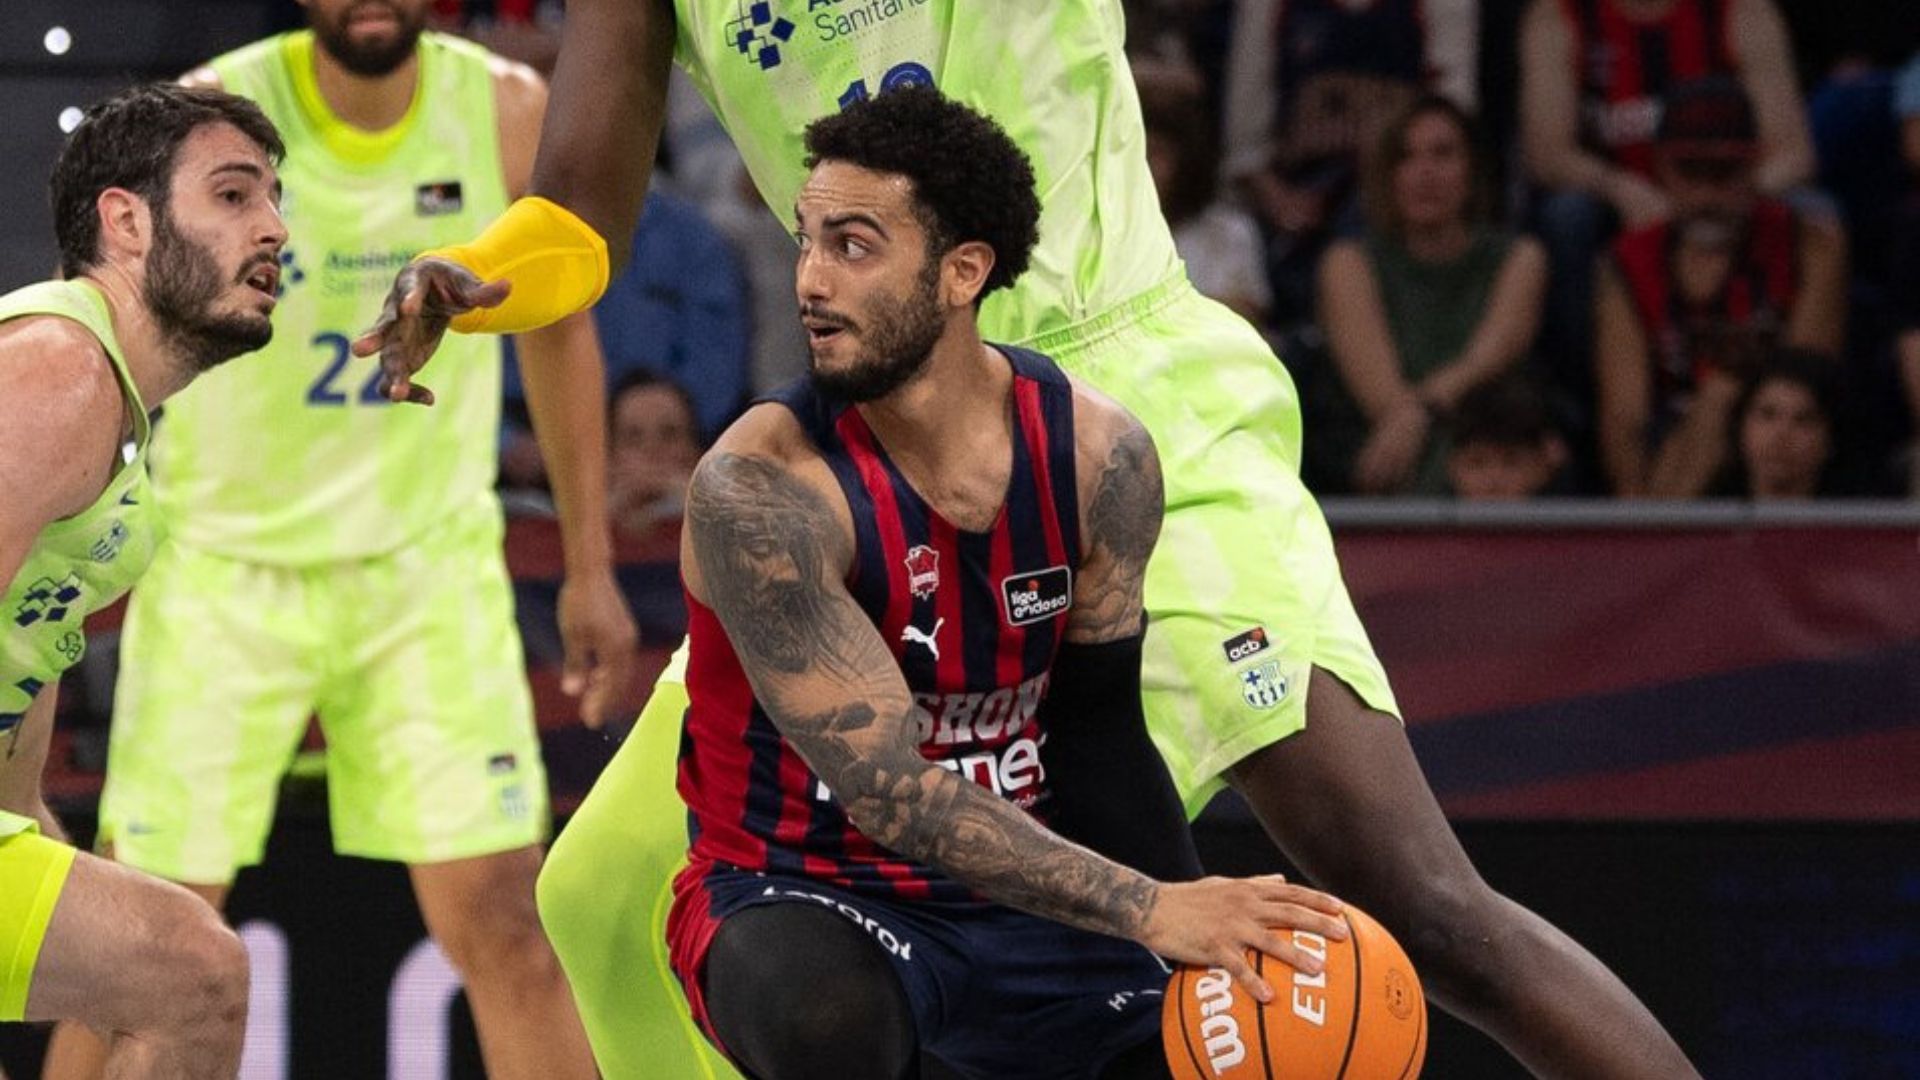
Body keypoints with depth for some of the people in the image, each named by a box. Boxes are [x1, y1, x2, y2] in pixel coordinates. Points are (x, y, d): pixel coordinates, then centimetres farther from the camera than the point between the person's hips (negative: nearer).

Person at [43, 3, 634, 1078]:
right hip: (225, 571, -2)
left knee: (503, 923, -5)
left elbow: (558, 332, 8)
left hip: (433, 561, 2)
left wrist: (591, 566, 8)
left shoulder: (507, 112, -6)